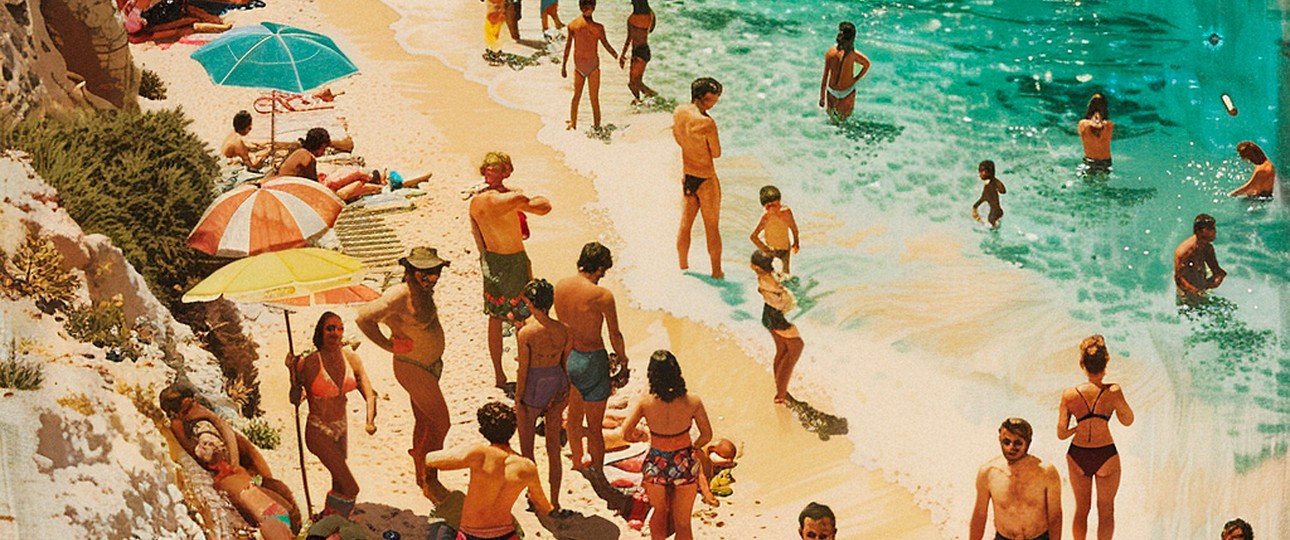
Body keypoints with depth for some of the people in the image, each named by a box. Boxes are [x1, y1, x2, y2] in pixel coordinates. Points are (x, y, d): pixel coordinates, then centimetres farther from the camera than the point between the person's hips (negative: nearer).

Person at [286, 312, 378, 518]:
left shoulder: (351, 358, -4)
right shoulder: (309, 363, -17)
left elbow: (369, 395, -3)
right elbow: (295, 400, -11)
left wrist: (370, 420, -20)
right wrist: (293, 373, -25)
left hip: (342, 429, 6)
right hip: (319, 431, -6)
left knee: (340, 488, 16)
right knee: (350, 489, -11)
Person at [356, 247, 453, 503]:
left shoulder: (423, 291, 3)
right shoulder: (400, 295, -26)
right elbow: (363, 317, -30)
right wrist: (388, 344, -22)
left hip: (431, 365, 9)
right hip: (413, 368, -9)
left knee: (424, 422, 18)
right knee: (440, 423, -5)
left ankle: (422, 478, 31)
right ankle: (430, 482, 7)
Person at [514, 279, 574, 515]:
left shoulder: (525, 334, -21)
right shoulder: (563, 330, -8)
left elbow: (523, 371, -15)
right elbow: (567, 364, 2)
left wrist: (517, 400, -4)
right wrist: (566, 392, 16)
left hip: (533, 389, -5)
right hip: (556, 386, 5)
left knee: (527, 448, 15)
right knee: (554, 448, 16)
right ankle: (554, 501, 23)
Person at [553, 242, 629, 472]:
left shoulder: (560, 286, -3)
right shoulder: (602, 296, -21)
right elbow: (615, 336, -11)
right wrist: (622, 357, 8)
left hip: (566, 356, 7)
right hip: (591, 361, -7)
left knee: (574, 416, 25)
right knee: (594, 426, 6)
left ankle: (577, 464, 42)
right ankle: (597, 472, 17)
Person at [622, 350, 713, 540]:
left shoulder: (645, 403, -19)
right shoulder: (692, 402, -19)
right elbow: (707, 435, -8)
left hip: (655, 467, 0)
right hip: (684, 467, 0)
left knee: (659, 513, 28)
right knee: (682, 522, 18)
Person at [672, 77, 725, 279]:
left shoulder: (679, 111, -6)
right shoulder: (707, 123, -29)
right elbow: (716, 153, -17)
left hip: (686, 177, 6)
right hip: (706, 179, -6)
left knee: (685, 223, 19)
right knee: (712, 227, 10)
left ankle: (683, 267, 33)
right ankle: (716, 271, 22)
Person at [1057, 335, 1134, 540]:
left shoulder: (1069, 395, -12)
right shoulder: (1113, 392, -17)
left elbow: (1061, 434, -9)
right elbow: (1128, 421, 0)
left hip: (1078, 456, 2)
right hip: (1106, 456, -2)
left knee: (1081, 509, 22)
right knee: (1106, 511, 18)